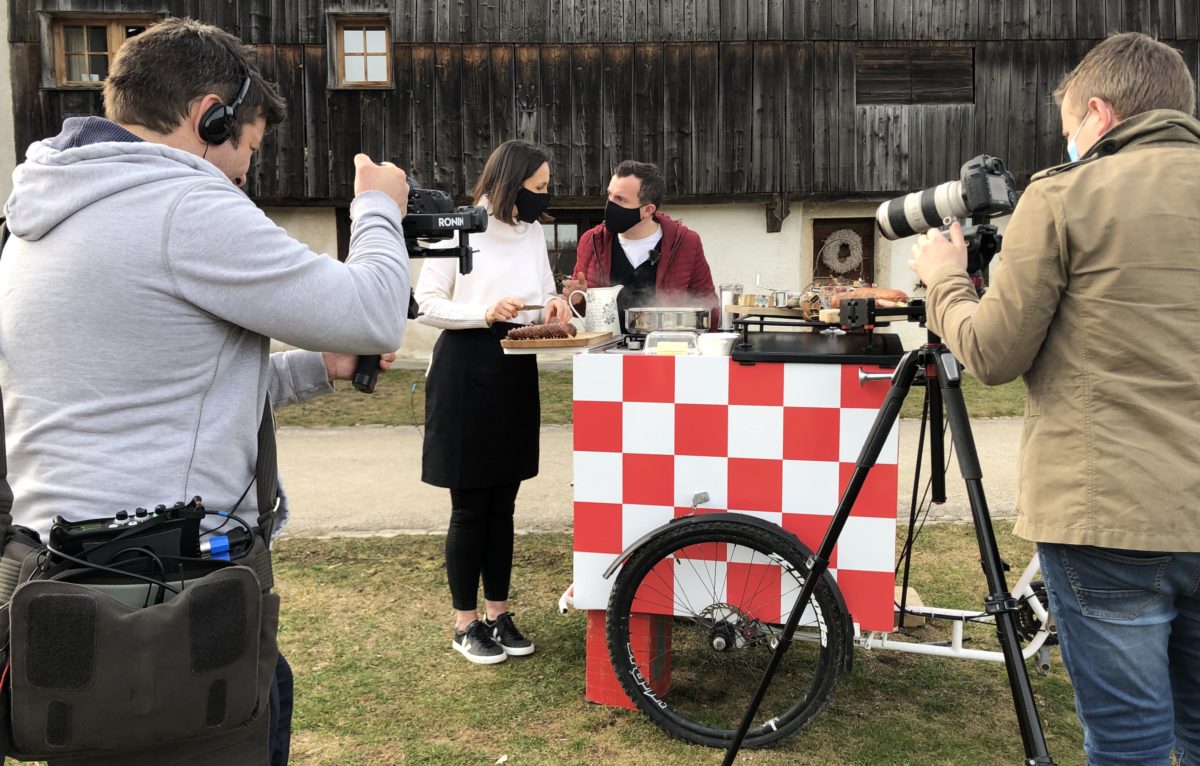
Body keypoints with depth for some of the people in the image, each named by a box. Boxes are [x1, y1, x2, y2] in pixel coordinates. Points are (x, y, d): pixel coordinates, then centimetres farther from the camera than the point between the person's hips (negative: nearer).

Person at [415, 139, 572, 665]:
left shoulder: (533, 231, 9)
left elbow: (544, 290, 18)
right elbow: (426, 304, -10)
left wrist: (551, 305, -4)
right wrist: (484, 314, -23)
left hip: (517, 374, 6)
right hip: (467, 371, -6)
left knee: (502, 504, 12)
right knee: (470, 507, 2)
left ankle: (498, 613, 24)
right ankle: (465, 624, 15)